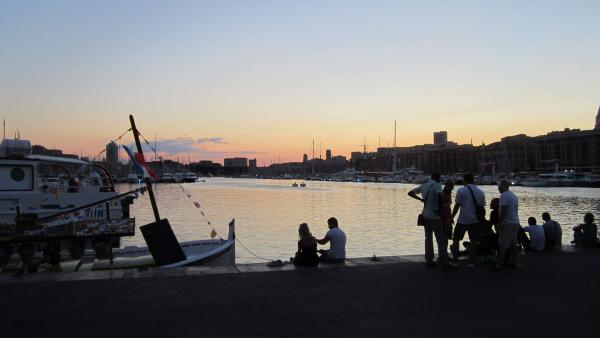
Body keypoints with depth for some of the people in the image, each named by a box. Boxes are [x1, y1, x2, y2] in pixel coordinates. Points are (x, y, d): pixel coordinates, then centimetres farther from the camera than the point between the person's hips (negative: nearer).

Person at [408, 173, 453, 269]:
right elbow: (439, 195, -31)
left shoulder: (423, 185, 10)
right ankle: (443, 261, -2)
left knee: (428, 238, 12)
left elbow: (410, 193, 15)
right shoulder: (437, 185, -10)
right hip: (435, 216, -7)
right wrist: (439, 208, -17)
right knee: (441, 239, 0)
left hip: (425, 216, 7)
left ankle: (429, 260, 14)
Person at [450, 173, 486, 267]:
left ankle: (455, 258, 19)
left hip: (463, 220, -3)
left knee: (456, 239, 12)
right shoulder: (481, 192, 5)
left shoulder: (461, 191, -7)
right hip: (475, 220, 4)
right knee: (474, 242, 8)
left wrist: (451, 217, 1)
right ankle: (471, 262, 10)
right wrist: (480, 220, 18)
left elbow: (457, 206, -8)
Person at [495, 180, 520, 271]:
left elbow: (503, 211, -18)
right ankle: (512, 262, 19)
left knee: (503, 245, -8)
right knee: (512, 244, 14)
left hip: (507, 223, -9)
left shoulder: (504, 195, -12)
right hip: (516, 223, 9)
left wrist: (499, 223, -12)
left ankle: (499, 265, -9)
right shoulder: (514, 196, 17)